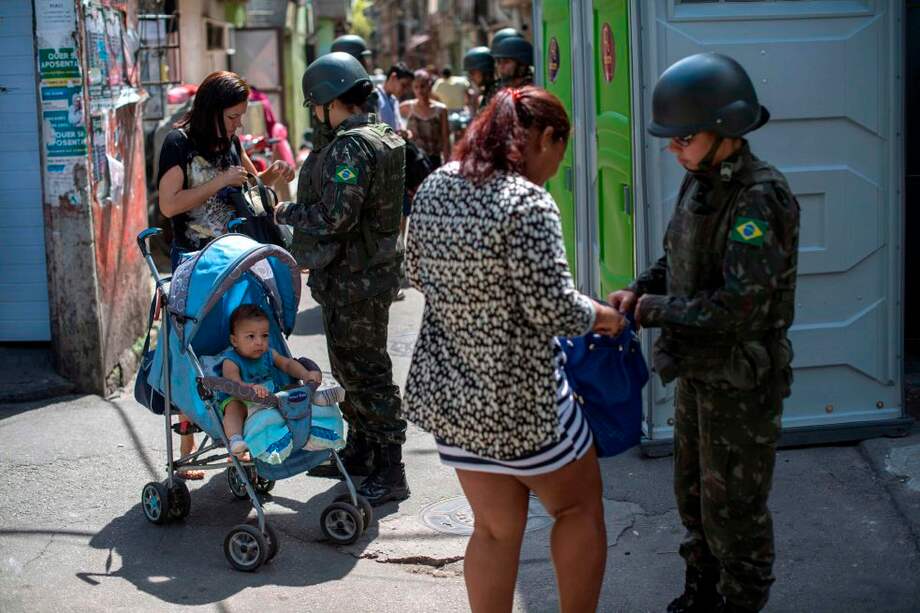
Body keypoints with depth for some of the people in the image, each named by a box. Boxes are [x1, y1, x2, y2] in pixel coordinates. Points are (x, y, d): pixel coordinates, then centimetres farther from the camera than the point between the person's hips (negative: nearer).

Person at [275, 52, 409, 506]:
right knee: (352, 366, 22)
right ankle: (361, 452, 35)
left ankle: (389, 474, 1)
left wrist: (286, 212, -10)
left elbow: (335, 216, -26)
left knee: (365, 371, -5)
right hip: (373, 268, 11)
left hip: (353, 279, -11)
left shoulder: (349, 147, -20)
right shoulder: (385, 139, 12)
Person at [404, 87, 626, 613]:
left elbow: (417, 273, 15)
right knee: (580, 507, 17)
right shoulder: (528, 204, -21)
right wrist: (601, 316, -4)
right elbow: (552, 308, -22)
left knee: (496, 529, 17)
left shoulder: (434, 188, 2)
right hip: (519, 397, -7)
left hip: (446, 389, 7)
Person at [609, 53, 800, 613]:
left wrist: (654, 310, -22)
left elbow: (738, 306, -30)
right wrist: (638, 292, -4)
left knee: (734, 511, 6)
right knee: (694, 495, 22)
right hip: (697, 372, 9)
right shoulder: (700, 182, 2)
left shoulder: (759, 198, -25)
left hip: (741, 382, -9)